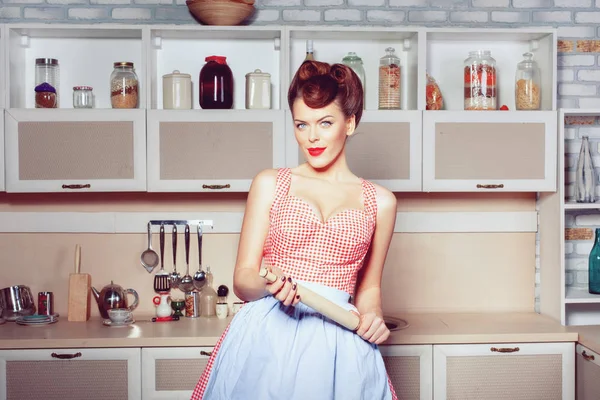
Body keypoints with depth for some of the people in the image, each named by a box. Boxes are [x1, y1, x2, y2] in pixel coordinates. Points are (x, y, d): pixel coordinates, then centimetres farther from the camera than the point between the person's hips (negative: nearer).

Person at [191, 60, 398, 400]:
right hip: (267, 336, 0)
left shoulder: (380, 202, 9)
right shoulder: (269, 185, 7)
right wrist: (268, 285, -17)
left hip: (339, 343, 1)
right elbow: (243, 279, 4)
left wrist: (373, 316, -2)